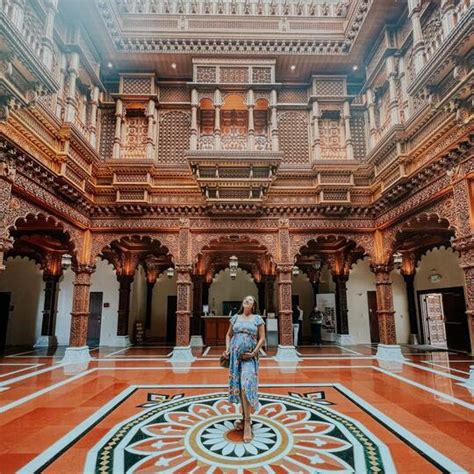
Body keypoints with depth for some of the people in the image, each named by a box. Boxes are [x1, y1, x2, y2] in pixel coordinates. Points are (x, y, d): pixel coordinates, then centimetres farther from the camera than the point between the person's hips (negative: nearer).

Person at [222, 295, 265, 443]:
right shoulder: (235, 317, 9)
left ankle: (247, 422, -5)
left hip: (249, 357, -3)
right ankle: (244, 417, 25)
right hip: (235, 356, 3)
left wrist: (254, 353, -10)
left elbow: (262, 338, 0)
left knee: (246, 386, -13)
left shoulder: (257, 318, 1)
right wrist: (227, 349, 2)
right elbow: (228, 334, 15)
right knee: (238, 386, 9)